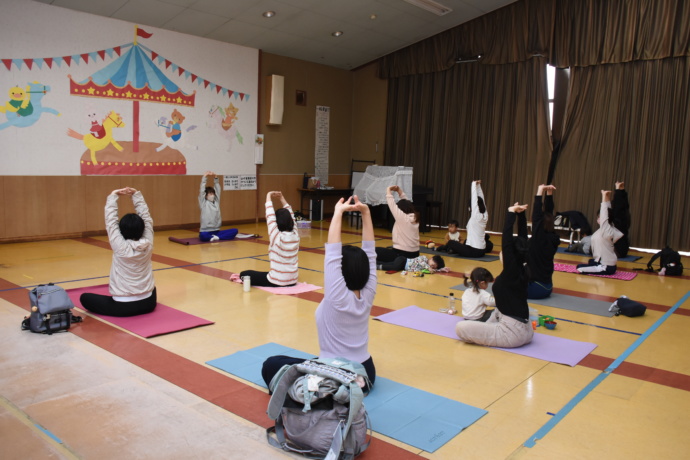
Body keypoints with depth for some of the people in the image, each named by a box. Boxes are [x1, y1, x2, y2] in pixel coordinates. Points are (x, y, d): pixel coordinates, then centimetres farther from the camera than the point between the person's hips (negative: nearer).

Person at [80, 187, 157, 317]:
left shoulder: (120, 247, -17)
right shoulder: (147, 244, -8)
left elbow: (111, 220, -8)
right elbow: (146, 216, 1)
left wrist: (113, 196, 1)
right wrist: (136, 194, 2)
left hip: (123, 307, -5)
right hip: (148, 304, 5)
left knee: (85, 298, 16)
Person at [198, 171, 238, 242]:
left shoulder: (216, 202, 13)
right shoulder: (203, 203, 1)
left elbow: (217, 190, 9)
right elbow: (202, 190, -7)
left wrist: (215, 177, -2)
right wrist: (204, 177, -9)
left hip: (216, 231, 5)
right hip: (205, 231, -5)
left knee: (235, 231, -16)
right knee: (203, 236, -41)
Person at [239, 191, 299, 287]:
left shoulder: (277, 237, -19)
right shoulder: (295, 235, -3)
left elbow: (270, 217, -14)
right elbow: (290, 216, 9)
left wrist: (268, 196, -5)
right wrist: (282, 199, 11)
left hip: (277, 282, -7)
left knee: (244, 275, 4)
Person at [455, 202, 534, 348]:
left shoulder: (511, 272, -18)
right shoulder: (524, 270, 2)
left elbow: (507, 239, -24)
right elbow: (522, 239, 6)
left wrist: (511, 213, -18)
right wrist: (520, 214, 3)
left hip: (512, 333, -9)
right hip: (525, 331, 9)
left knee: (460, 327, -9)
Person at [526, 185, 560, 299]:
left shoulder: (539, 238, -17)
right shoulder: (553, 238, 1)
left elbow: (536, 216, -20)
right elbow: (548, 213, 5)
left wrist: (540, 193, -17)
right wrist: (549, 194, 2)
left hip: (535, 288, -8)